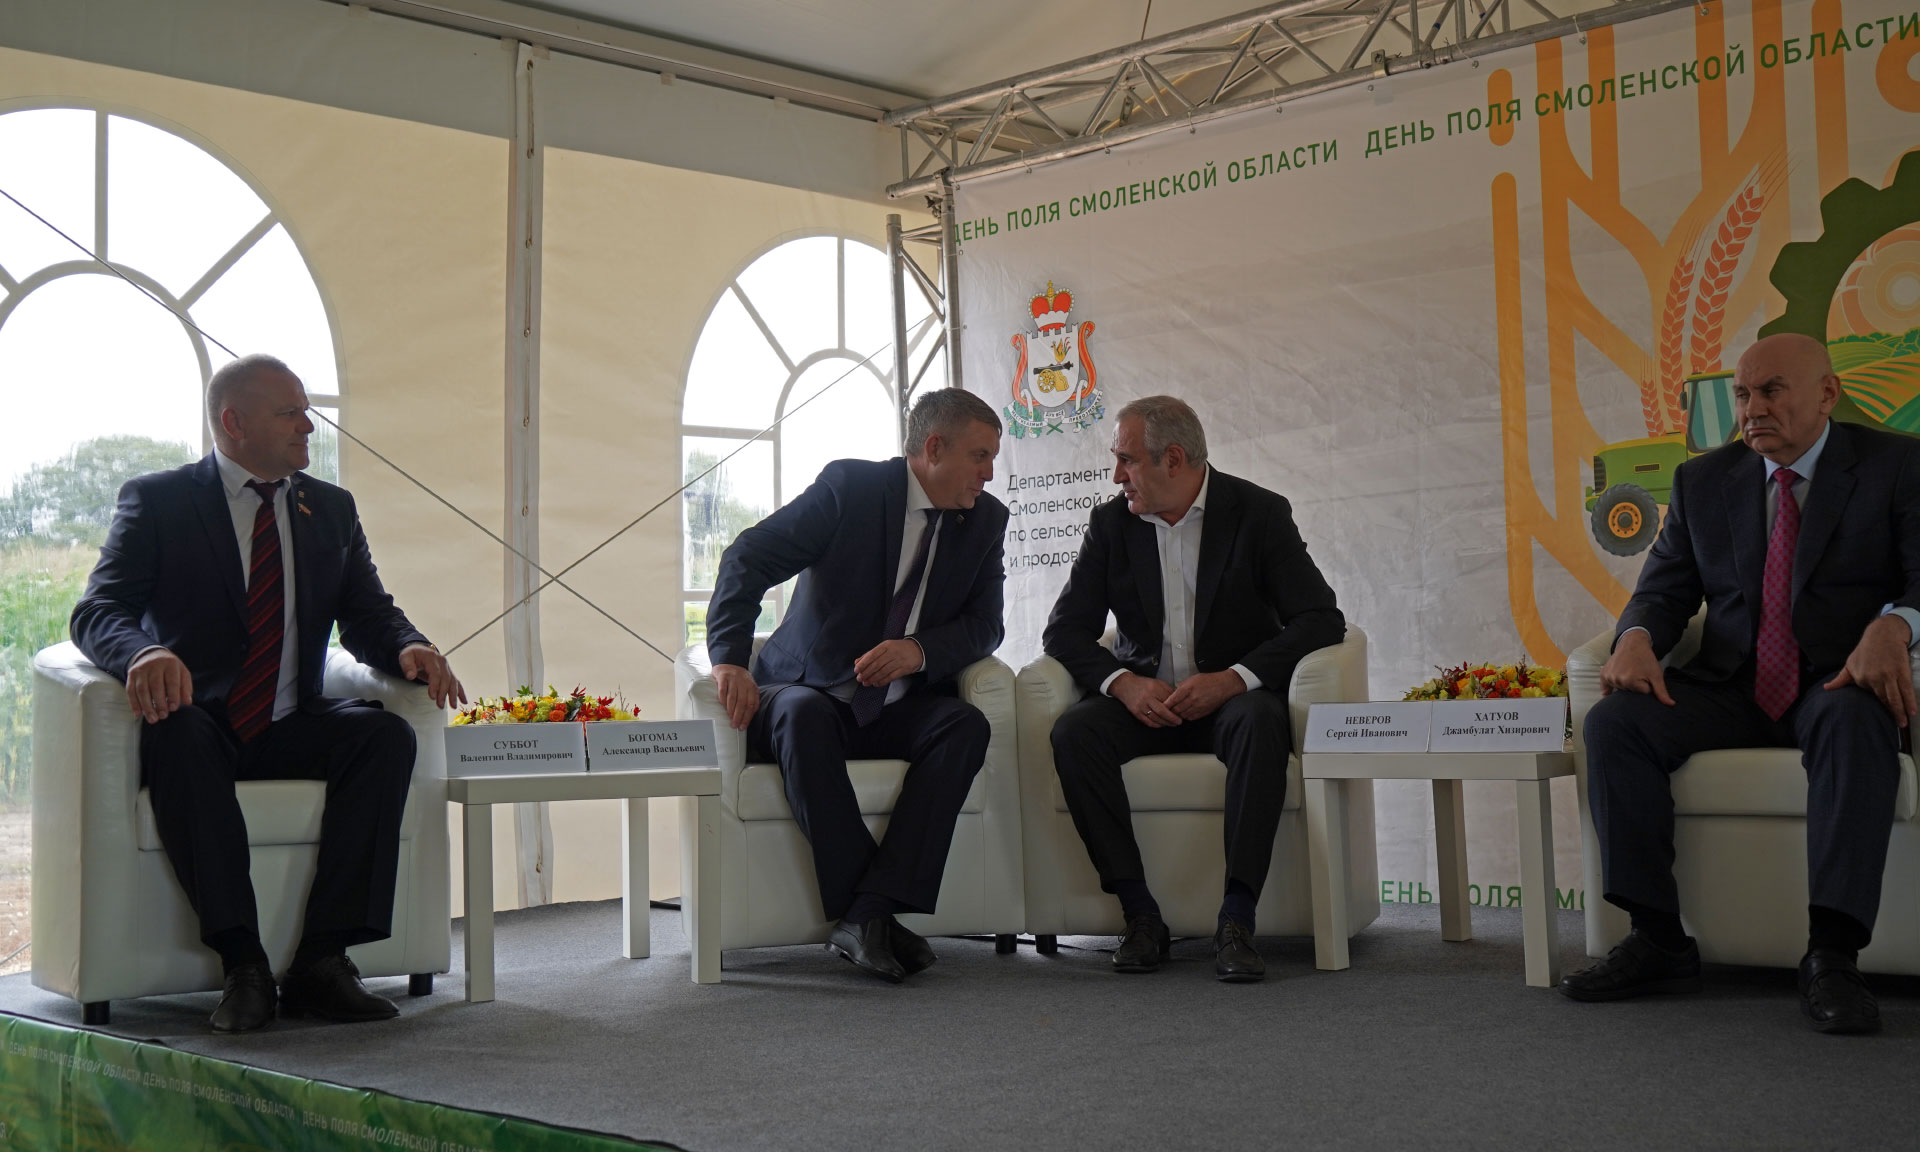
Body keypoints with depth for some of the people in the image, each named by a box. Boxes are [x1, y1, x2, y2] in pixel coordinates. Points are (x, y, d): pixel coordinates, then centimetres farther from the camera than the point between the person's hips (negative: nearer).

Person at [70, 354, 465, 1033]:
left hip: (290, 730, 4)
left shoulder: (331, 509, 14)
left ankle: (322, 964, -29)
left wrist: (408, 648, -16)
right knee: (178, 735, -38)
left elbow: (367, 615, 9)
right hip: (195, 725, -3)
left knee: (387, 734, -26)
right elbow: (97, 611, -9)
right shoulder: (156, 501, 2)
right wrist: (144, 653, -34)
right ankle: (242, 965, -35)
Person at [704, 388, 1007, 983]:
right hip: (813, 693, -3)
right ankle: (872, 916, -34)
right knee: (802, 715, -38)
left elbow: (984, 626, 3)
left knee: (967, 725, -28)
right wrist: (730, 660, -27)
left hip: (898, 712, 4)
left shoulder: (986, 520, 7)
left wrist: (919, 650, -19)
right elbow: (747, 559, -12)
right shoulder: (851, 486, -7)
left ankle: (867, 914, -35)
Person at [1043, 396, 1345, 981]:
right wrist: (1123, 683, -18)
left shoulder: (1259, 512, -4)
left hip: (1232, 694, -2)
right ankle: (1140, 914, -24)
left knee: (1260, 720, -37)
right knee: (1074, 731, -28)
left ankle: (1236, 921, -35)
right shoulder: (1111, 522, 4)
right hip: (1144, 698, 3)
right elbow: (1064, 629, 3)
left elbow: (1322, 619, -11)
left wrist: (1231, 679, -25)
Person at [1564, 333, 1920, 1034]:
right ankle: (1659, 941, -20)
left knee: (1854, 722, -39)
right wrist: (1637, 637, -14)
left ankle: (1832, 955, -37)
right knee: (1614, 720, -23)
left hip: (1838, 683, -3)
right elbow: (1664, 588, 11)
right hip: (1729, 689, 4)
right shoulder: (1702, 481, 15)